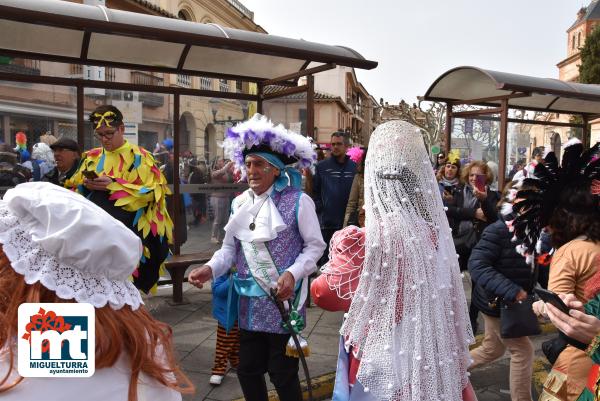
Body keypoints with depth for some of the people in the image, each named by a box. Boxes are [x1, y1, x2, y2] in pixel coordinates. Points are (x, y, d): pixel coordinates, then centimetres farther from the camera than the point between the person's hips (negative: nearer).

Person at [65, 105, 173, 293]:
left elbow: (151, 192, -10)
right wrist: (86, 186, -8)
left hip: (127, 232, -4)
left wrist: (114, 185, -17)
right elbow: (76, 190, 16)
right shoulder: (91, 157, 14)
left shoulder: (139, 156, -1)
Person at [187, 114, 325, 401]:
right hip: (250, 305, 5)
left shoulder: (298, 202, -10)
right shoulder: (240, 203, 6)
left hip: (283, 302, -5)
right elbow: (230, 248, 9)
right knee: (248, 370, 17)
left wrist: (293, 273, -21)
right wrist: (211, 268, -8)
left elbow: (315, 246, -6)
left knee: (282, 373, 6)